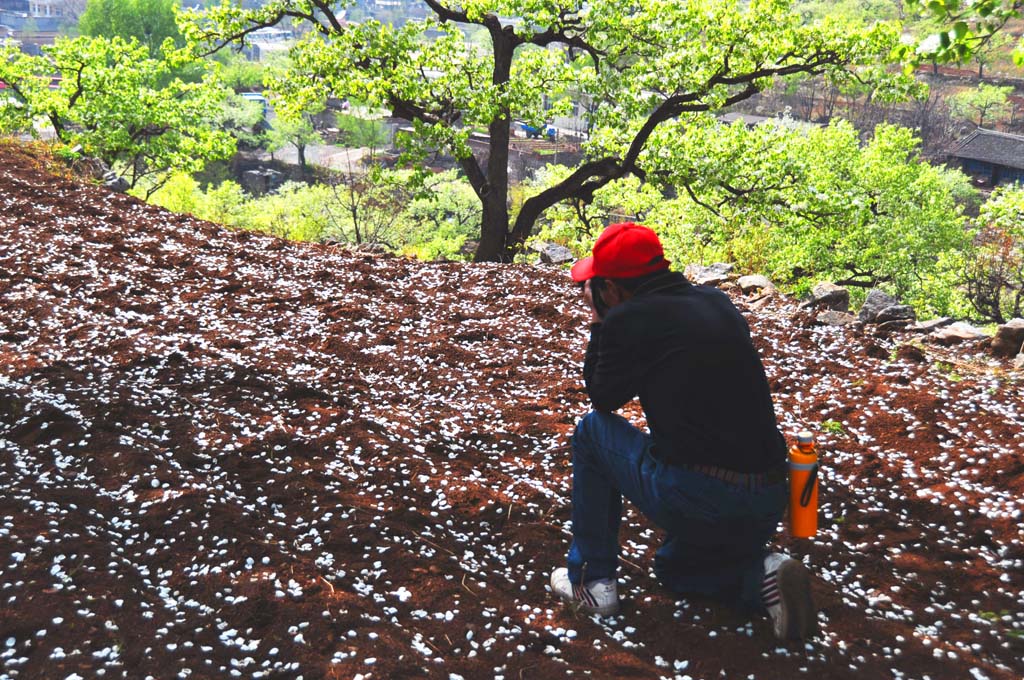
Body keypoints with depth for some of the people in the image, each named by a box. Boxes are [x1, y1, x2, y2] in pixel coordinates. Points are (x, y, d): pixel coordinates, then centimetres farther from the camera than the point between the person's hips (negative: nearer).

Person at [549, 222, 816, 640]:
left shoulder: (626, 319, -10)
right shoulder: (718, 303, 11)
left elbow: (603, 399, 7)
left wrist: (598, 320, 15)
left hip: (693, 497, -7)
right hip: (768, 503, 7)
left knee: (593, 430, 17)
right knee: (674, 567, 34)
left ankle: (592, 581, 17)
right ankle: (763, 576, 4)